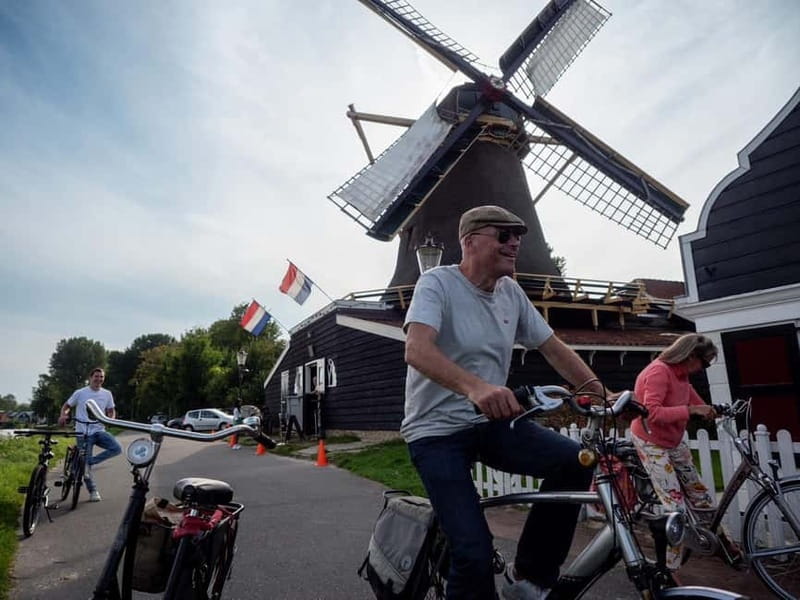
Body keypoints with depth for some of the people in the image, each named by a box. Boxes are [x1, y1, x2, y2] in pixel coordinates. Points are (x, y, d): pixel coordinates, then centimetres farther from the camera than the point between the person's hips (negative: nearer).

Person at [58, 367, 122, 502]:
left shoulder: (107, 394, 6)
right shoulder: (80, 393, -1)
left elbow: (111, 410, 14)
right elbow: (67, 406, 9)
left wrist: (111, 419, -7)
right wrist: (63, 415, -12)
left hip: (99, 431, 2)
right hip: (83, 433, -2)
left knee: (116, 448, -21)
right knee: (85, 462, -1)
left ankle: (90, 462, -5)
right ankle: (93, 492, 13)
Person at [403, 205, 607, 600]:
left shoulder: (512, 293, 5)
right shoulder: (437, 283, -14)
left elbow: (554, 349, 10)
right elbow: (417, 350, -31)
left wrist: (602, 393, -1)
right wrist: (476, 387, -47)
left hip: (490, 421, 6)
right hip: (436, 430, -6)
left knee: (575, 461, -15)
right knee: (474, 553, -17)